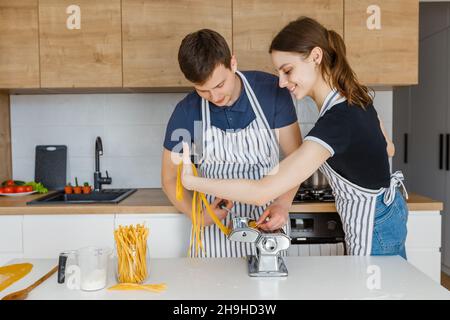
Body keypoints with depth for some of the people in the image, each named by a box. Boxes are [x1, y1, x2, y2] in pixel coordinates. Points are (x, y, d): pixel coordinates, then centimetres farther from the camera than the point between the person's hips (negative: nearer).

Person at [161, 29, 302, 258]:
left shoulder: (272, 91, -14)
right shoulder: (186, 112, -13)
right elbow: (170, 178, -2)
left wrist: (283, 203, -25)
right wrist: (197, 215, -18)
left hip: (266, 219, 0)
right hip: (215, 221, 0)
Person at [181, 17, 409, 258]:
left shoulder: (335, 122, -34)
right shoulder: (356, 98, -6)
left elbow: (263, 191, -39)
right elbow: (388, 149, 12)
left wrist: (191, 181, -32)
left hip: (374, 229, -8)